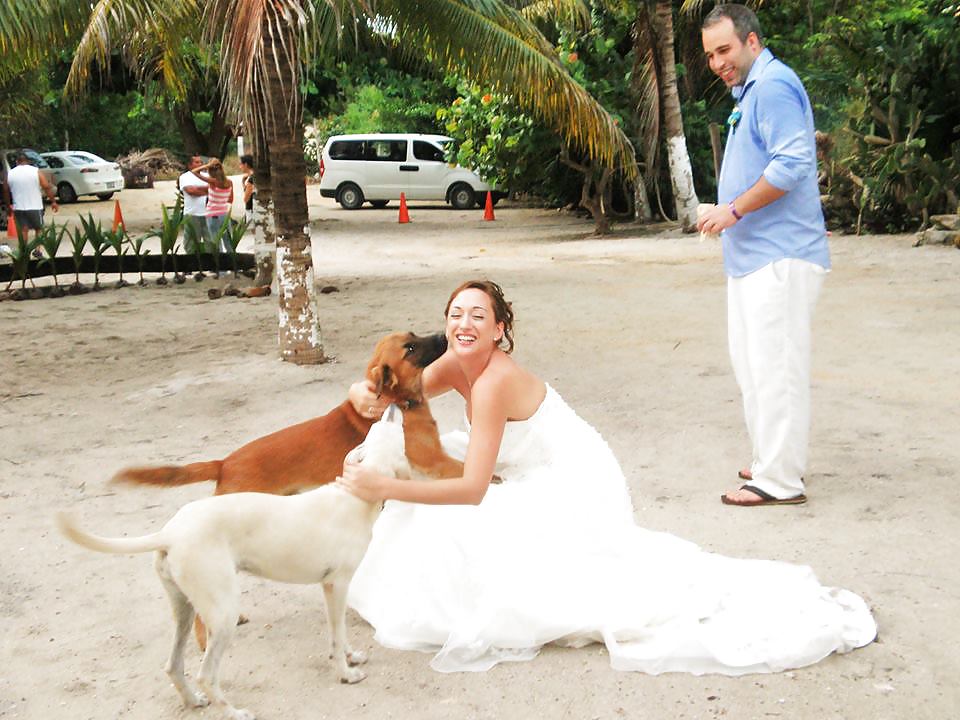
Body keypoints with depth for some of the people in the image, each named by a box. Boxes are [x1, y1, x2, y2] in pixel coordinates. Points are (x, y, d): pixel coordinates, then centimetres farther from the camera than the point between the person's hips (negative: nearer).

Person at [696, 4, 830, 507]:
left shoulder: (773, 86, -13)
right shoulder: (748, 91, 19)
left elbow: (792, 164, -23)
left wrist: (734, 210, -18)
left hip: (779, 256, -11)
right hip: (752, 254, 11)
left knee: (774, 365, -7)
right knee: (753, 363, 16)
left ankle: (779, 480, -1)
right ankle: (771, 460, 27)